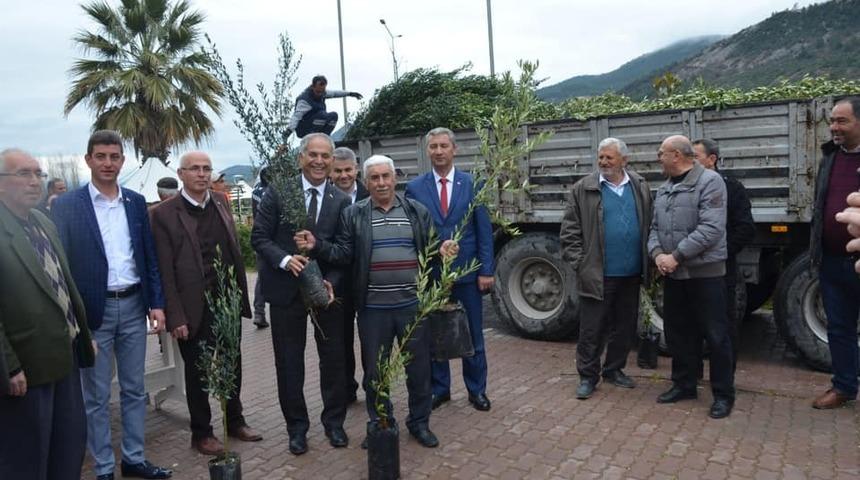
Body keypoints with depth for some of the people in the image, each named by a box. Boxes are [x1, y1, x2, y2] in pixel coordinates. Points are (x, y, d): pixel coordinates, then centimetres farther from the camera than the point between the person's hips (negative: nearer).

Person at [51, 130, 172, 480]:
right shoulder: (66, 206, -5)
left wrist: (157, 302, 2)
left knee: (134, 389, 13)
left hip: (133, 306, 4)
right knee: (96, 396, 9)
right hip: (93, 310, -3)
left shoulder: (136, 202, 7)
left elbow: (150, 257, 8)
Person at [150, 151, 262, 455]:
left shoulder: (220, 202, 7)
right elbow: (165, 271, -11)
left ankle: (235, 421, 35)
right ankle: (201, 433, 28)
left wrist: (241, 294, 6)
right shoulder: (165, 214, -9)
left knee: (232, 366, 17)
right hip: (194, 309, -5)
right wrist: (176, 316, -14)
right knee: (197, 372, 11)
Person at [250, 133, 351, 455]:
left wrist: (330, 282, -16)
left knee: (333, 359, 11)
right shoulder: (278, 192, -5)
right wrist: (285, 259, -22)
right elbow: (259, 237, -6)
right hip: (287, 289, -1)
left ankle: (334, 422, 30)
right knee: (289, 362, 10)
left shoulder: (341, 201, -1)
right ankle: (297, 426, 28)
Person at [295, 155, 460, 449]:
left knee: (419, 367, 11)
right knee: (374, 370, 11)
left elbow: (427, 250, 9)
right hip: (373, 307, 0)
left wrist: (441, 250, -13)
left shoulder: (417, 211, 4)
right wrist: (316, 245, -16)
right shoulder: (353, 215, 2)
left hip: (413, 304, 1)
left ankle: (420, 422, 30)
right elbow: (345, 254, -1)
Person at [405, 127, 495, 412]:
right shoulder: (415, 188, 1)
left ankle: (477, 389, 26)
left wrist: (486, 270, -6)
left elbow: (484, 231, -1)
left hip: (467, 272, 0)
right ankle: (439, 389, 27)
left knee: (473, 335, 10)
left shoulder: (473, 184, -1)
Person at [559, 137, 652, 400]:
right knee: (591, 329, 3)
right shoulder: (583, 189, -3)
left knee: (625, 326, 14)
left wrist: (647, 261, 6)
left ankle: (614, 370, 31)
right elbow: (570, 231, -3)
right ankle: (588, 376, 16)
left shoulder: (641, 187, 7)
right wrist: (579, 264, -8)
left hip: (631, 274, 4)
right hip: (597, 274, -4)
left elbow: (648, 226, 12)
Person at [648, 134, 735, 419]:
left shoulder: (710, 181, -10)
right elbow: (655, 228, 12)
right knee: (677, 332, 15)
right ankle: (683, 384, 30)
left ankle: (723, 394, 15)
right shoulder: (664, 188, 13)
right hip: (673, 274, 7)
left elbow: (711, 228, -20)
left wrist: (676, 256, -20)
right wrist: (657, 254, -8)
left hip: (705, 272, -7)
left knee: (715, 335, 2)